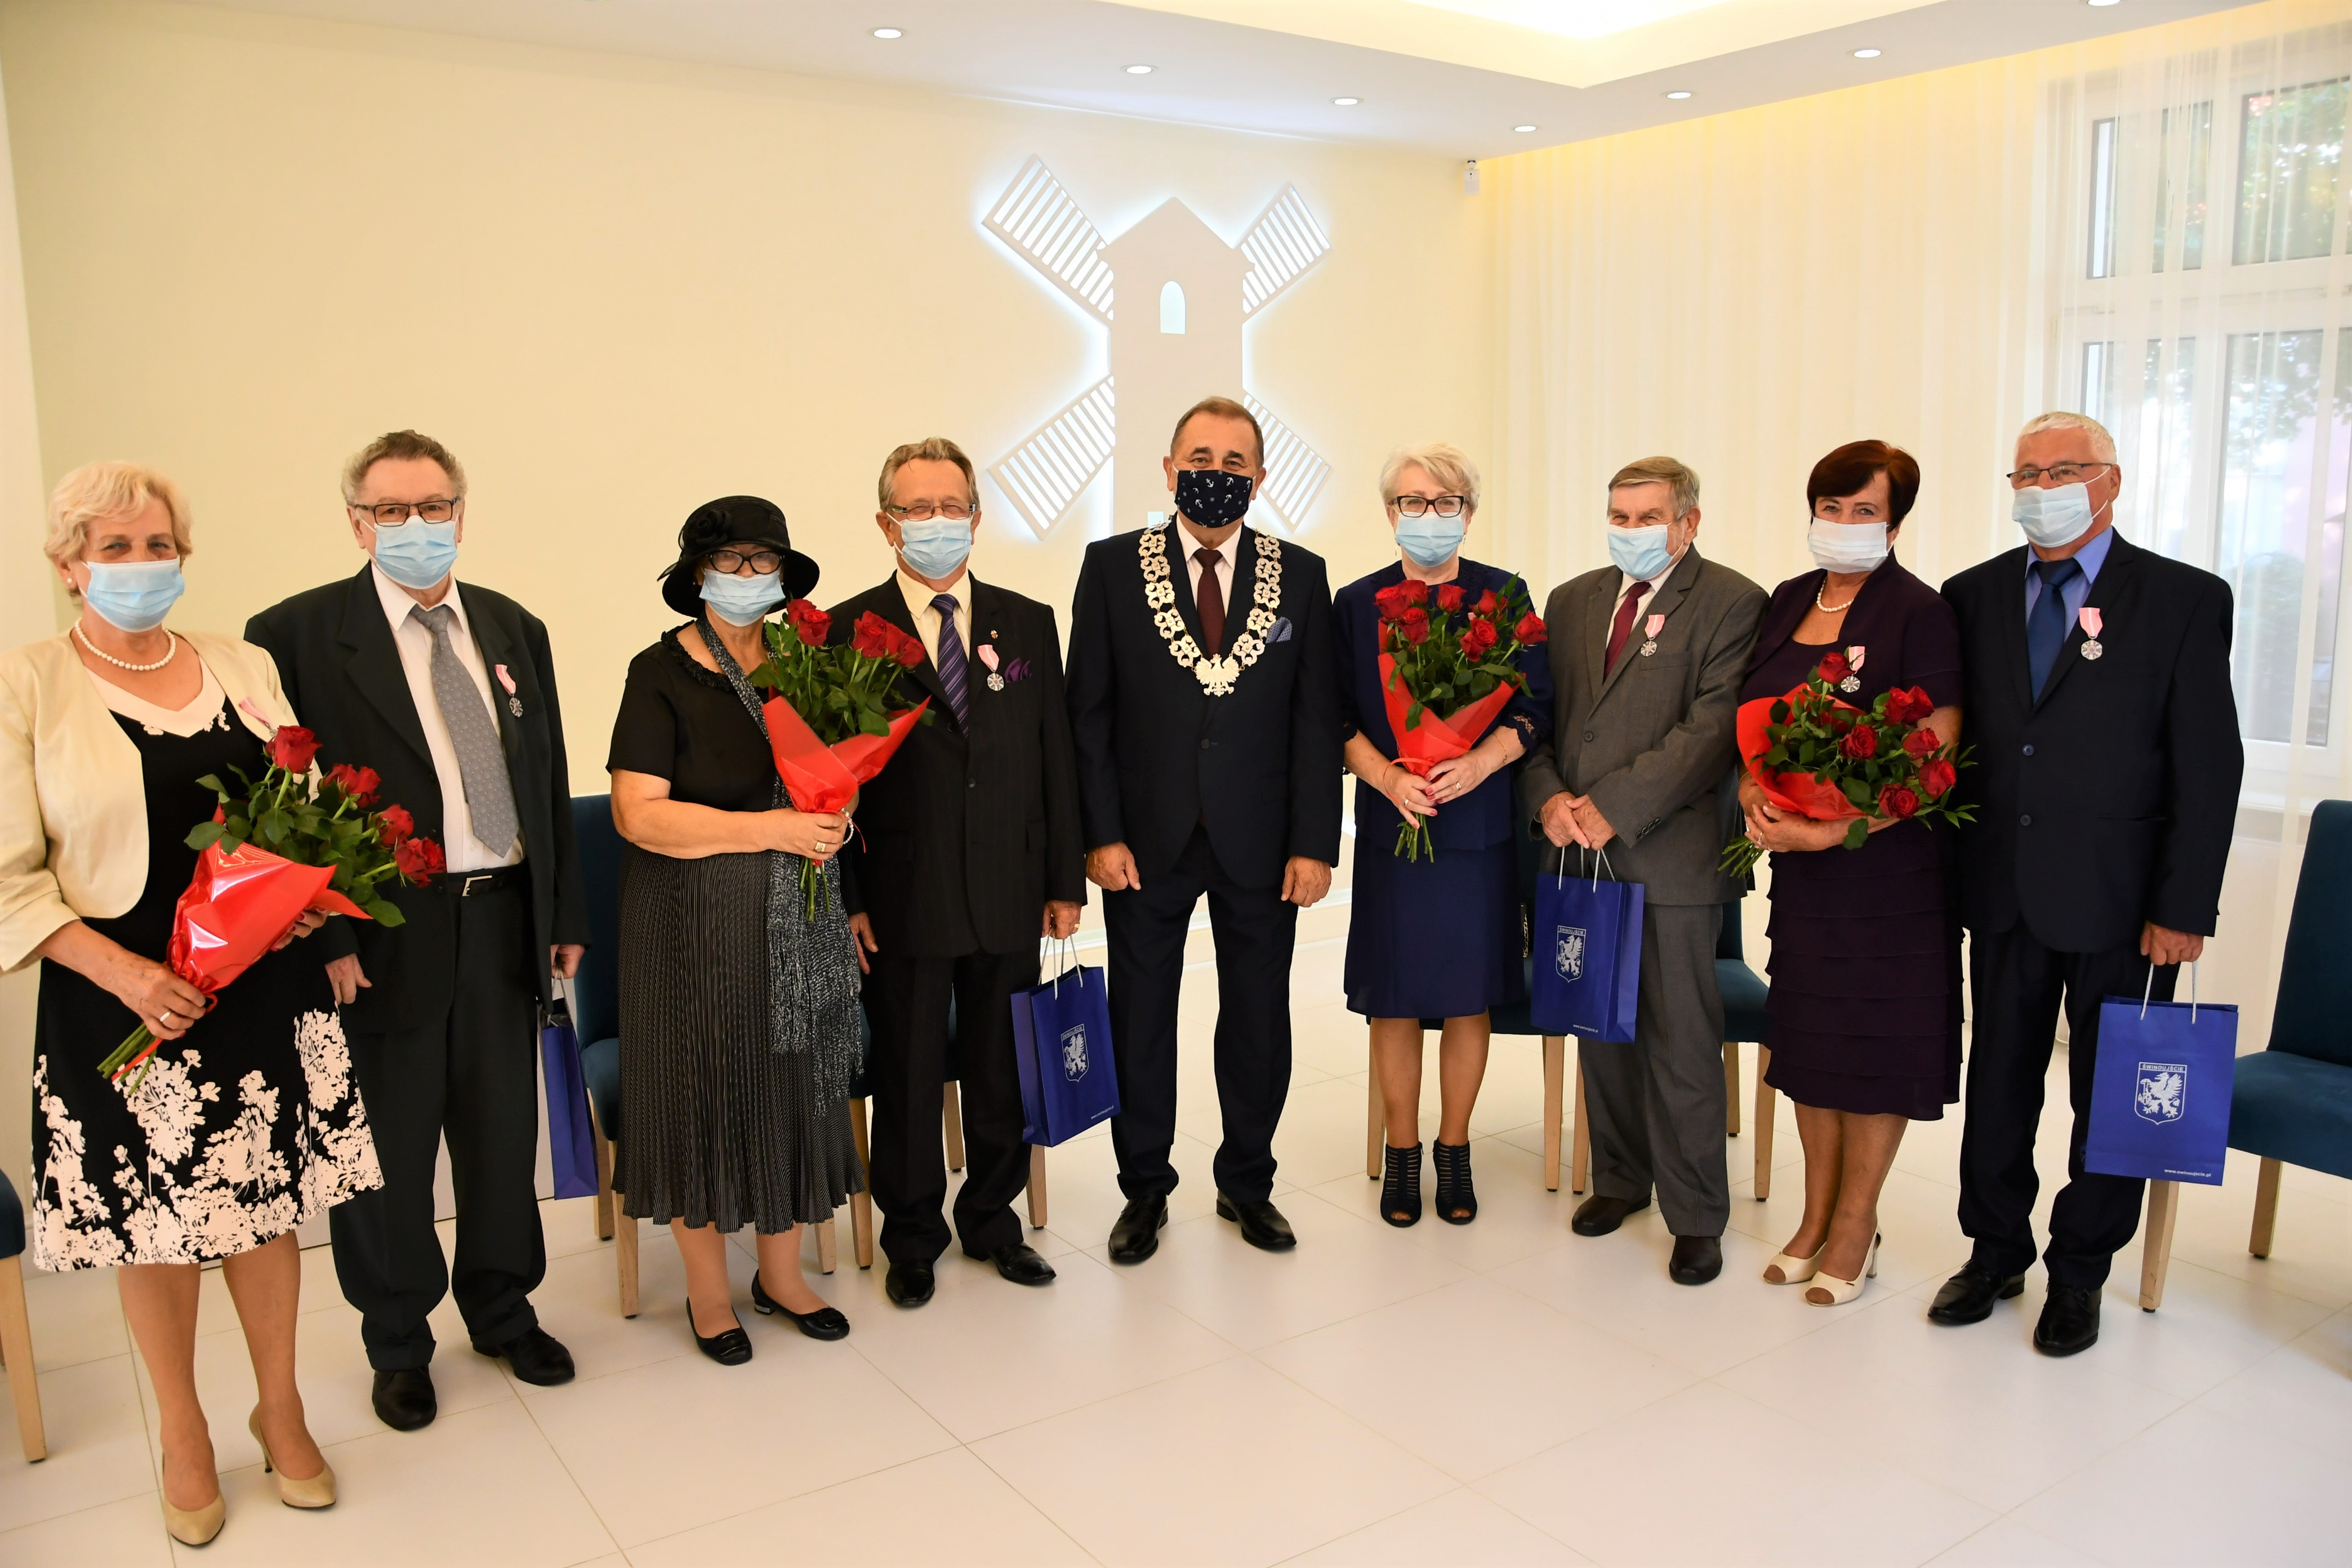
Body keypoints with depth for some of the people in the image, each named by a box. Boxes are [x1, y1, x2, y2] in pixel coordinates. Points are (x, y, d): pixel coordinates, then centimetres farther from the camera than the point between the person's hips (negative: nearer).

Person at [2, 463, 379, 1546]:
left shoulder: (244, 667, 7)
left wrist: (301, 894, -6)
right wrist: (122, 971, -18)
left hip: (268, 987, 3)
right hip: (124, 997, -3)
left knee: (269, 1202, 12)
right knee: (152, 1219, 9)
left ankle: (280, 1410, 32)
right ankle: (183, 1437, 31)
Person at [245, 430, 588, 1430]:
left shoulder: (514, 630, 10)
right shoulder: (297, 635, -6)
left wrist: (565, 911, 11)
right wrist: (325, 936, -15)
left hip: (503, 921, 4)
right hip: (383, 934, -4)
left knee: (504, 1133, 16)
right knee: (386, 1152, 10)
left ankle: (503, 1310, 36)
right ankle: (398, 1343, 31)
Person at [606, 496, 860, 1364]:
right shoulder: (664, 673, -9)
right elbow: (639, 814, -18)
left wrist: (833, 819, -3)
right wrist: (770, 829, -20)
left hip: (799, 924, 5)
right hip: (698, 926, -5)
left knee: (795, 1084, 11)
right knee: (705, 1091, 5)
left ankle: (781, 1272, 28)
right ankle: (707, 1291, 23)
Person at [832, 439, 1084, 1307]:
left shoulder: (1028, 623, 6)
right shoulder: (848, 631, -2)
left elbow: (1055, 758, 7)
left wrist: (1066, 879, 4)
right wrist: (845, 898, -7)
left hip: (1009, 895, 3)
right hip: (903, 900, -2)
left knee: (1000, 1066, 13)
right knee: (907, 1072, 10)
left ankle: (993, 1219, 33)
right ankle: (912, 1236, 28)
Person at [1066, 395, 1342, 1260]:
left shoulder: (1300, 575, 3)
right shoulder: (1113, 566, 0)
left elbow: (1317, 720, 1)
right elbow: (1089, 712, -1)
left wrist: (1314, 844, -5)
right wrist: (1101, 833, -8)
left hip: (1260, 846, 1)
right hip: (1146, 842, -1)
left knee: (1258, 1022, 11)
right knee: (1140, 1022, 10)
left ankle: (1247, 1183, 31)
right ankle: (1144, 1189, 28)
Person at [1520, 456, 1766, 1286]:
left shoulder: (1732, 604, -5)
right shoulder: (1571, 601, 14)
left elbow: (1711, 729, -14)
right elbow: (1536, 712, 12)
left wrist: (1612, 806, -18)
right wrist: (1549, 798, -5)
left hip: (1671, 854, -5)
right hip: (1580, 851, 5)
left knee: (1682, 1039, 1)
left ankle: (1695, 1215, 14)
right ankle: (1620, 1177, 31)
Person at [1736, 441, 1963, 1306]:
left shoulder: (1919, 613, -13)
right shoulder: (1788, 602, 7)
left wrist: (1831, 832, -21)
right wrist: (1751, 786, -4)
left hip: (1887, 857, -6)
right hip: (1798, 855, 6)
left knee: (1877, 1038, 5)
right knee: (1807, 1031, 12)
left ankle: (1856, 1227, 21)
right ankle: (1818, 1215, 27)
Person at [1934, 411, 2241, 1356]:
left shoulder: (2183, 601, -4)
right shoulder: (1974, 595, 5)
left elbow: (2209, 769, -6)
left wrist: (2182, 908, -11)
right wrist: (1949, 869, -2)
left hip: (2120, 904, -3)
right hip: (2004, 893, 3)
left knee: (2111, 1096, 10)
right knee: (1998, 1083, 13)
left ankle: (2079, 1275, 27)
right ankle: (1995, 1252, 31)